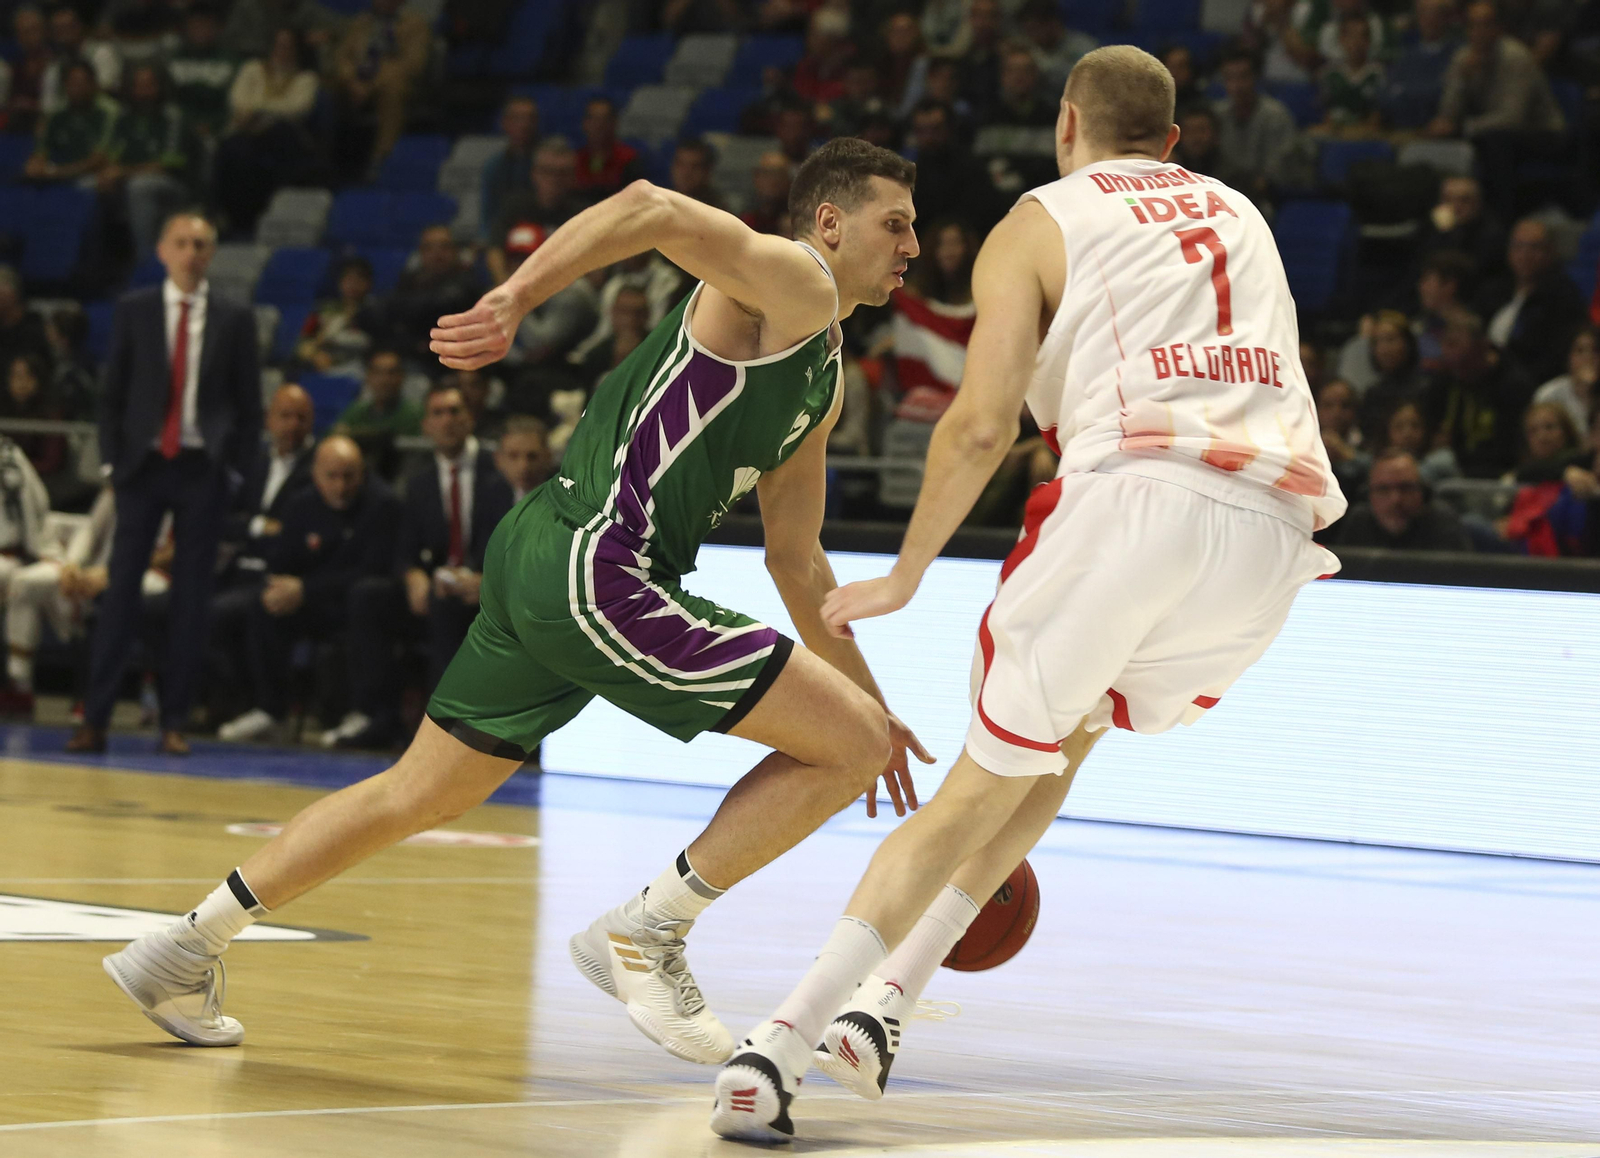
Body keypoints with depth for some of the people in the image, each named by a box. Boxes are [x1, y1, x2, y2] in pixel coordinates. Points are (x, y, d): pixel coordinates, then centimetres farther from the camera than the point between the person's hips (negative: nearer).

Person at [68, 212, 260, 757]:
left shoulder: (234, 319, 5)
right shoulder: (133, 311, 6)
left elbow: (248, 403, 7)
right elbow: (113, 391, 7)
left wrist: (235, 466, -2)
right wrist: (112, 460, -1)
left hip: (203, 470, 0)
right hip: (142, 465, 0)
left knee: (192, 596, 1)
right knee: (121, 589, -4)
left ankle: (174, 721, 6)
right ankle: (95, 718, -4)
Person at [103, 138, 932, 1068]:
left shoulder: (825, 379, 25)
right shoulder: (790, 282, -5)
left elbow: (796, 560, 31)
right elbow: (651, 208, -22)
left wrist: (871, 702, 31)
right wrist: (515, 300, -33)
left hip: (541, 563, 10)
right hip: (596, 565, -10)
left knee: (416, 797, 20)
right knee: (850, 742, -8)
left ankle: (183, 951, 24)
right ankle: (646, 933, -3)